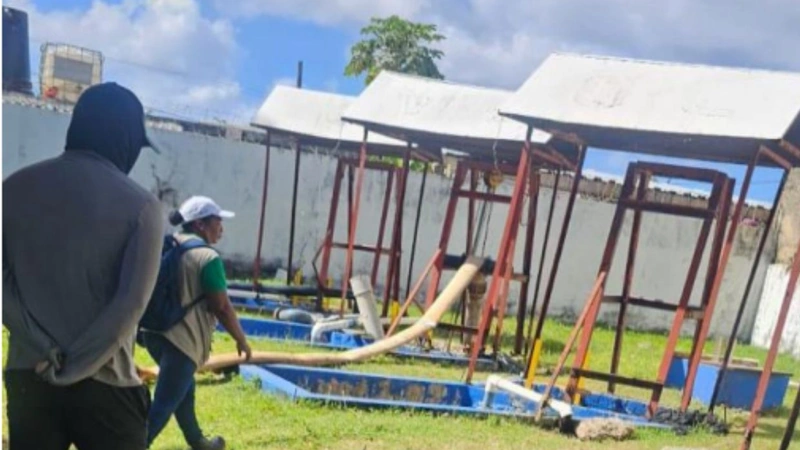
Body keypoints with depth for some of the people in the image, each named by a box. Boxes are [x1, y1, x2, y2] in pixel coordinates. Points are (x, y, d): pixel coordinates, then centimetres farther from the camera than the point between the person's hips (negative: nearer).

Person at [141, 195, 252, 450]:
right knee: (162, 406, -7)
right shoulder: (208, 257, -13)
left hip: (154, 331, 10)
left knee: (183, 389, 27)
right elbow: (222, 307, -13)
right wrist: (241, 341, -1)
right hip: (182, 338, -10)